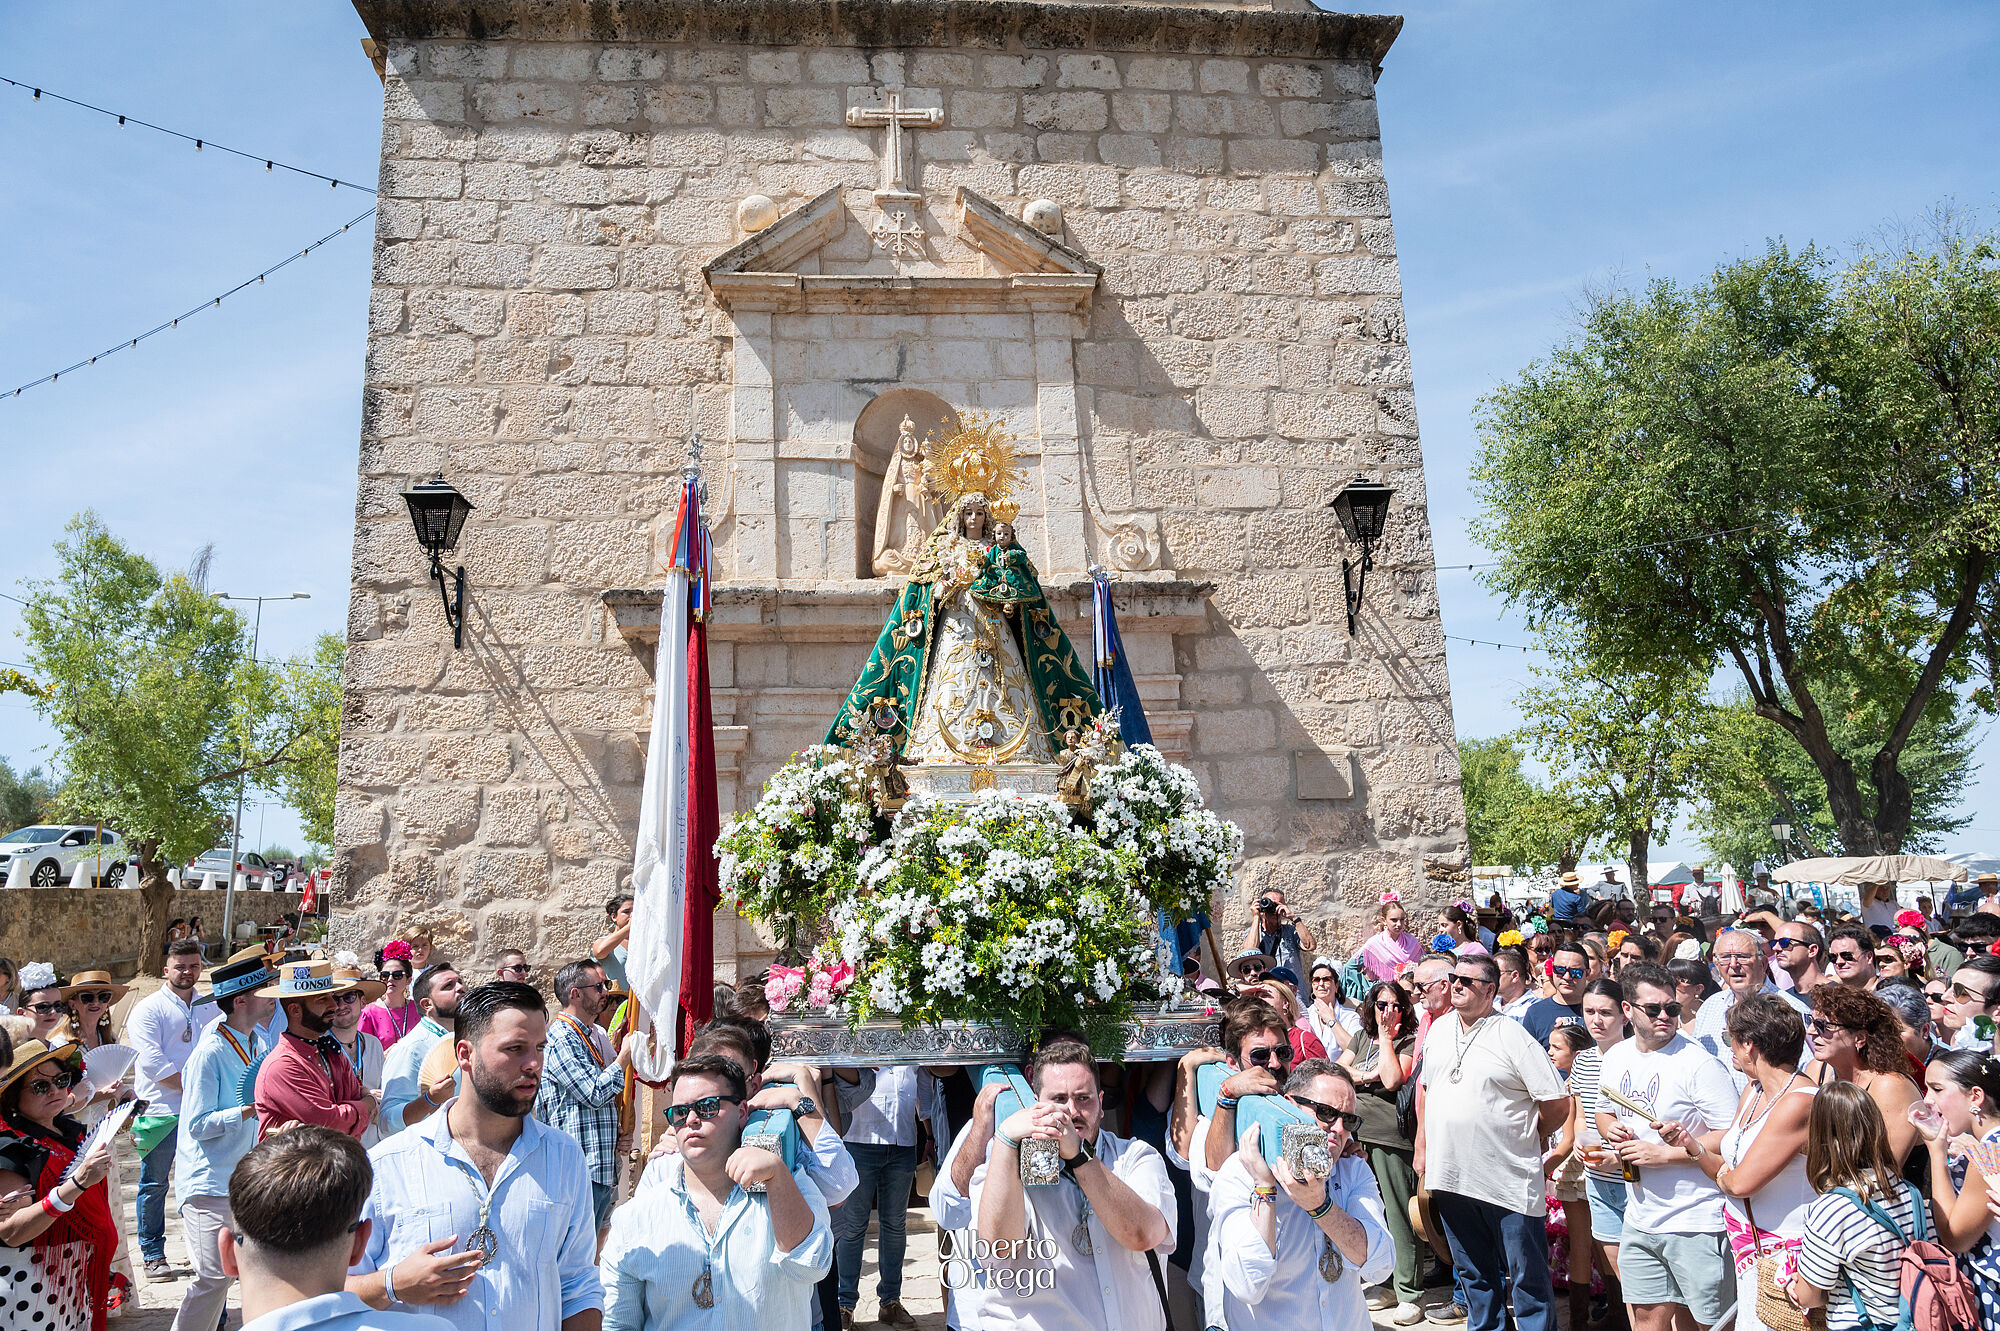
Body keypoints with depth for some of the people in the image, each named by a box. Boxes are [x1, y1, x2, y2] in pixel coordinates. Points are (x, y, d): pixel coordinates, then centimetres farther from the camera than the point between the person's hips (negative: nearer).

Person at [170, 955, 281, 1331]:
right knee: (214, 1276, -9)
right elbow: (198, 1124, -18)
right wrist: (250, 1110, -23)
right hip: (209, 1181, -7)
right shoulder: (210, 1053, -17)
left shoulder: (259, 1045, 6)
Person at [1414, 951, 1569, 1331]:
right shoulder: (1439, 1029, 8)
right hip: (1449, 1174, 6)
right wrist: (1423, 1146, 16)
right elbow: (1425, 1088, 20)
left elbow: (1557, 1102, -10)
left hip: (1508, 1181, -6)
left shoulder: (1513, 1036, -11)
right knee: (1473, 1273, 19)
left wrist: (1522, 1139, 2)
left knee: (1528, 1276, 4)